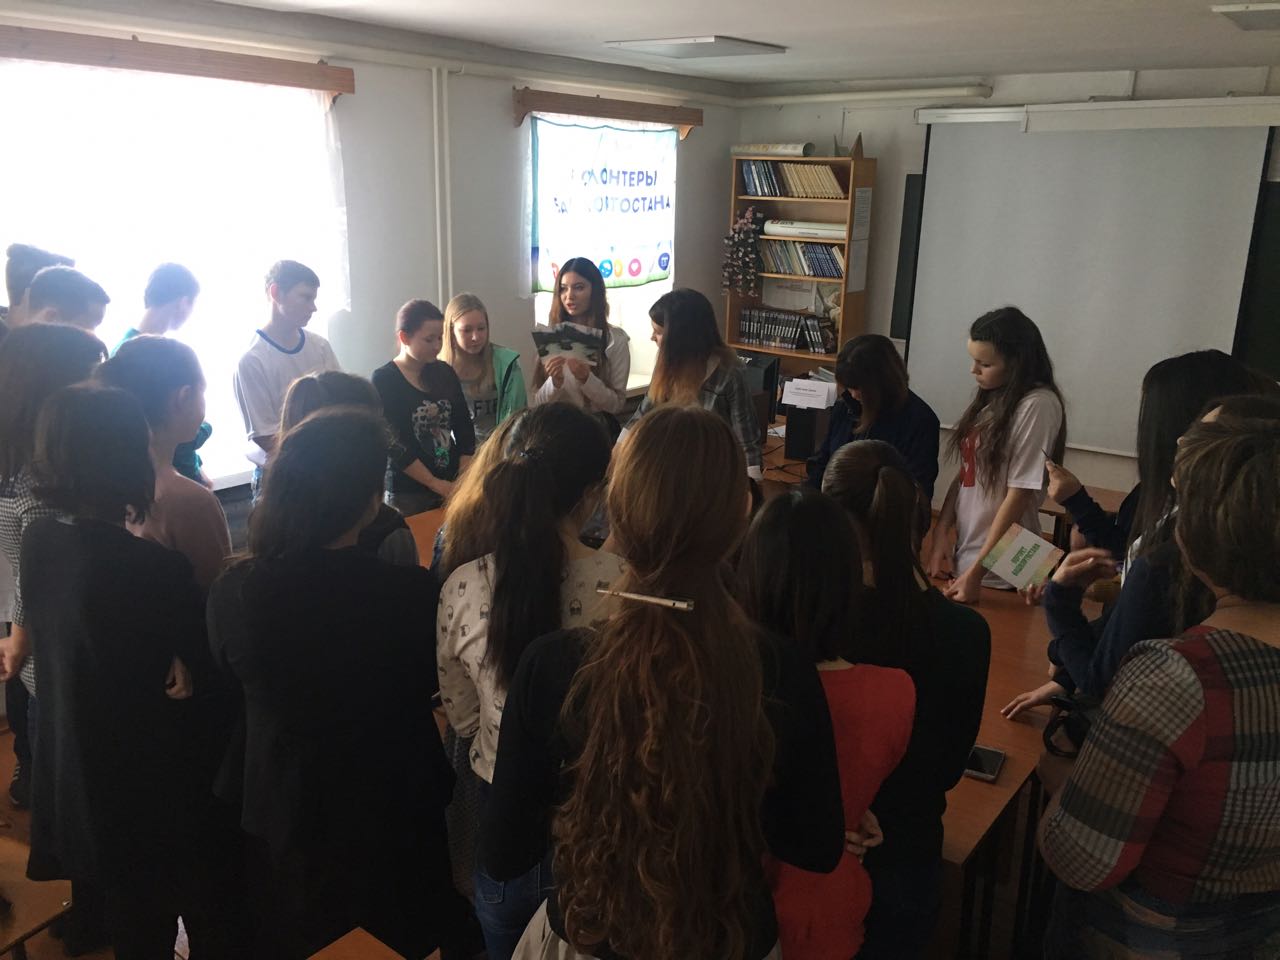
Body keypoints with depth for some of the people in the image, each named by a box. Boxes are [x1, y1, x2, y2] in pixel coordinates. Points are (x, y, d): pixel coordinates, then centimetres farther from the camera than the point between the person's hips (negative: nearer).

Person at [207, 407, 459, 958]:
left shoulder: (232, 590, -22)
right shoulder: (409, 593, -31)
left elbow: (230, 683, -1)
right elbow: (427, 684, -10)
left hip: (278, 809, 2)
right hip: (392, 809, -2)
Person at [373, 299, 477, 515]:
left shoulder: (444, 372, 6)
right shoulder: (384, 380, -8)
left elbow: (464, 427, 5)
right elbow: (393, 444, -12)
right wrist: (436, 484, -15)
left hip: (451, 484, 4)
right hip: (408, 492, -4)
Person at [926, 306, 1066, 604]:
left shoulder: (1037, 406, -16)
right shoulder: (990, 398, 6)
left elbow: (1019, 494, -18)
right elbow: (965, 472, 7)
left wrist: (976, 572, -18)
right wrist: (941, 532, -3)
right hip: (962, 554, 7)